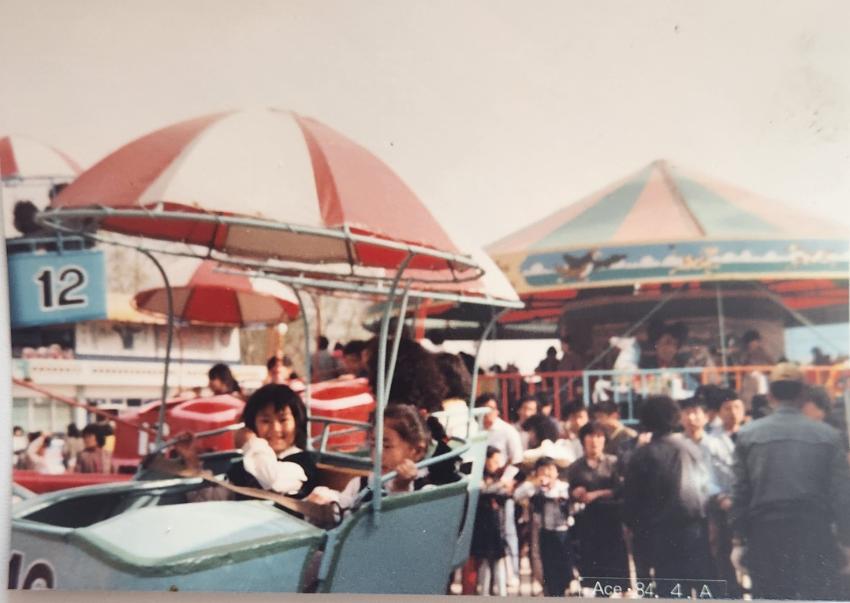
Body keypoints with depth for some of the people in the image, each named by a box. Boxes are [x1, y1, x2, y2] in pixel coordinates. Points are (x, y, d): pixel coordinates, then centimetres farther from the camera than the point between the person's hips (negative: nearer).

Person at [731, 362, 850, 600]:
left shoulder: (748, 435, -1)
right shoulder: (827, 435, -2)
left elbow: (740, 493, -1)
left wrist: (741, 535, 8)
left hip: (765, 538, 1)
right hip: (815, 538, 0)